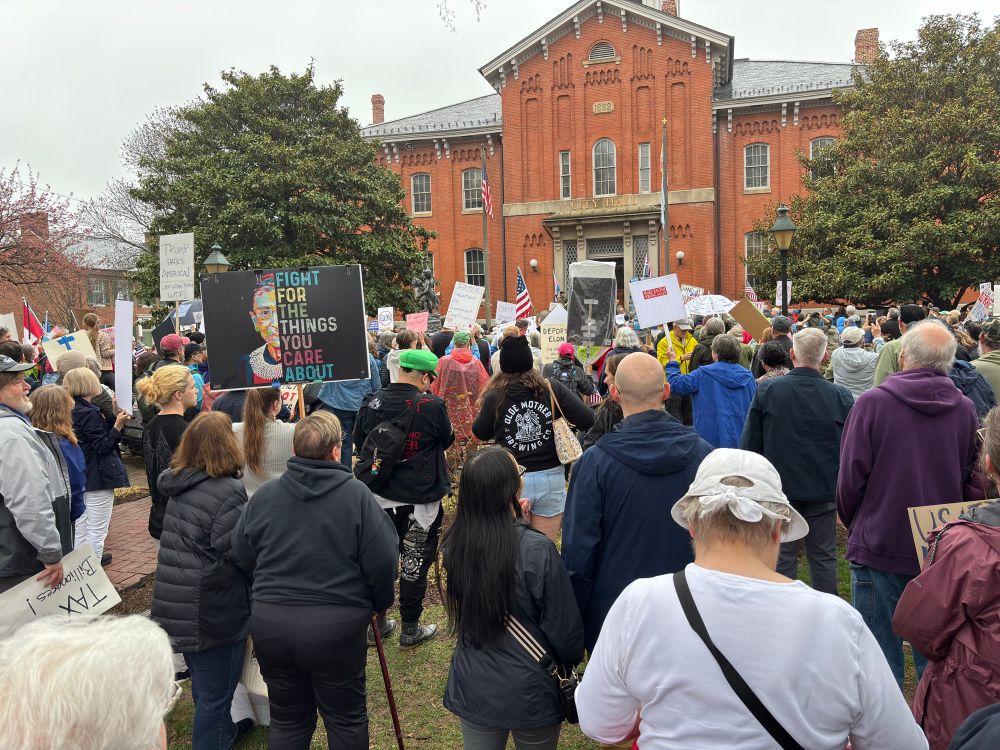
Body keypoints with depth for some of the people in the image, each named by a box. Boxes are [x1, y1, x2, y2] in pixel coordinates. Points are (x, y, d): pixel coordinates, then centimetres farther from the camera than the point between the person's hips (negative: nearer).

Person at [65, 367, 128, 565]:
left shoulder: (72, 410, 7)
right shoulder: (89, 413, -20)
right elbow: (103, 447, -20)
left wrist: (114, 417, 13)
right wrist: (117, 425, -28)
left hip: (79, 475, 9)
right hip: (98, 476, -9)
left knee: (81, 524, 18)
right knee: (97, 528, -2)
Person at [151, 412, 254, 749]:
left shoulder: (179, 485, 4)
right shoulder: (228, 492, -21)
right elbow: (237, 555, -23)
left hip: (174, 605, 9)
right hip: (211, 611, -9)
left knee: (203, 684, 27)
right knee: (215, 693, 8)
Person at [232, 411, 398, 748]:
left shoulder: (263, 495, -1)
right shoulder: (357, 495, -12)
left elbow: (243, 557, 8)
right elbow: (383, 561, -12)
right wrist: (378, 603, 7)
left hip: (269, 623, 4)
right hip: (337, 625, -3)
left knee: (287, 719, 21)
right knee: (346, 719, 15)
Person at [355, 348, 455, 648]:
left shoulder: (372, 403, -7)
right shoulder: (432, 406, -19)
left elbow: (358, 439, 10)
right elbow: (447, 440, 0)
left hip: (381, 495, 4)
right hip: (421, 499, -4)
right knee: (415, 561, 10)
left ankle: (378, 623, 30)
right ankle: (410, 630, 21)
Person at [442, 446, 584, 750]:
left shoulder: (454, 546, -14)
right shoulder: (537, 550, -27)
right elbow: (565, 628, -17)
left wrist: (512, 522, 4)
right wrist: (572, 659, 6)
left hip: (472, 691, 3)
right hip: (531, 696, -3)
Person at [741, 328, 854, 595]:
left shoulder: (766, 392, -10)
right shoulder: (841, 396, -8)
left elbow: (749, 445, -4)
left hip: (779, 490, -1)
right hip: (824, 492, 1)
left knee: (782, 559, 9)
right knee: (824, 559, 13)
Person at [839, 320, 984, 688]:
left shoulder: (871, 403, -13)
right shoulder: (966, 410, -1)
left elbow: (850, 478, -10)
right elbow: (972, 484, 7)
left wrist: (854, 526, 7)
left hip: (879, 547, -3)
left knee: (881, 658, 7)